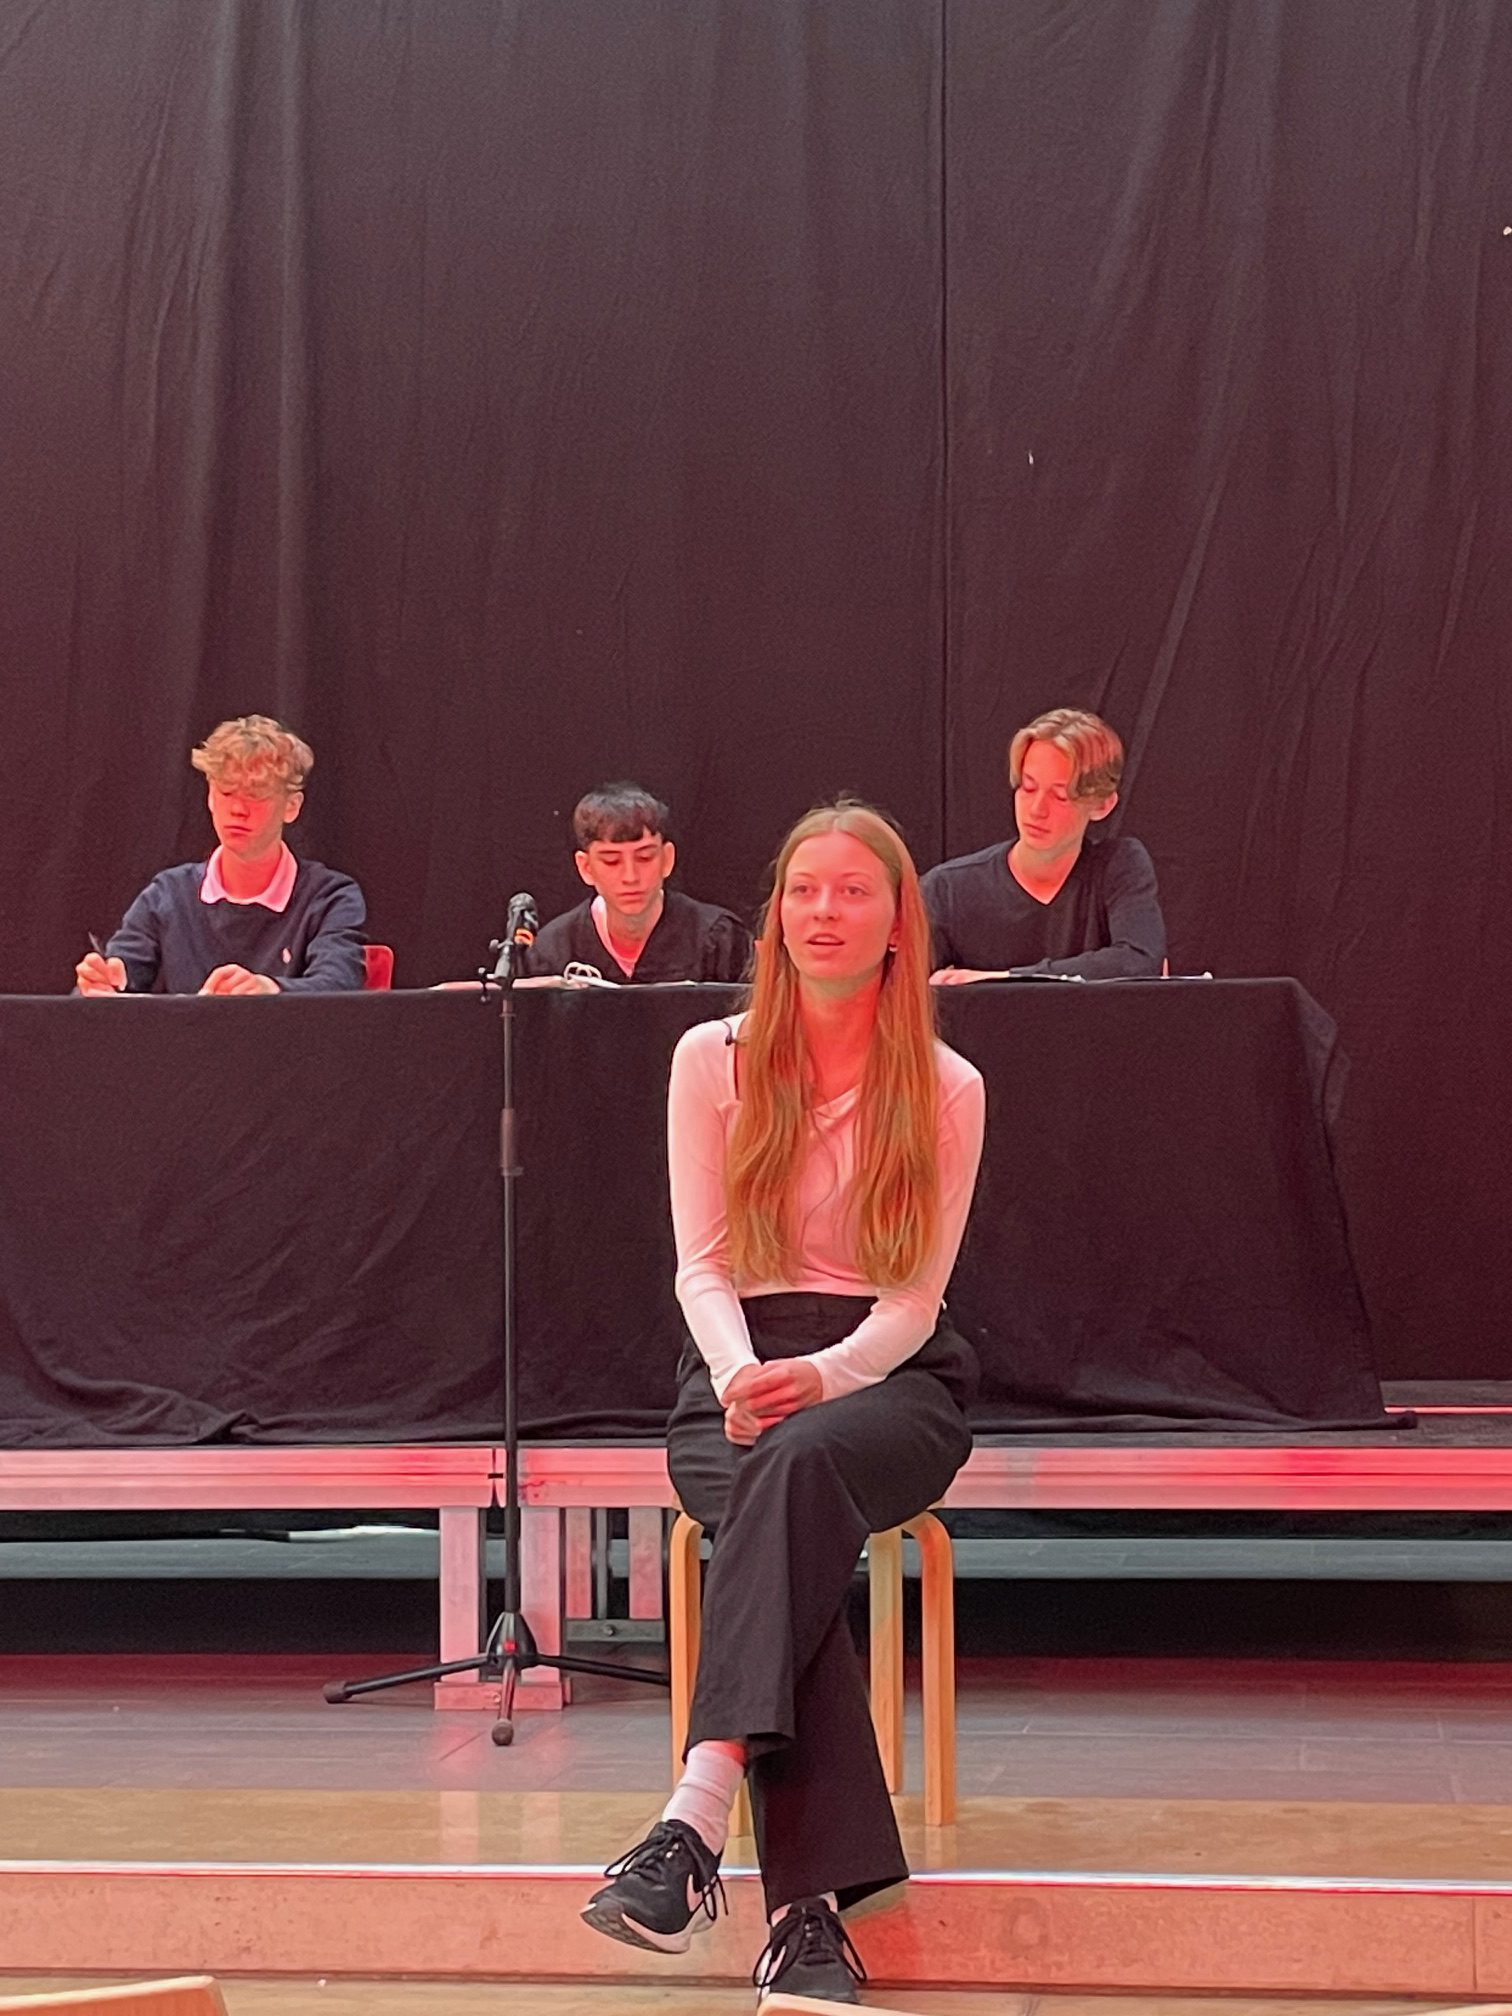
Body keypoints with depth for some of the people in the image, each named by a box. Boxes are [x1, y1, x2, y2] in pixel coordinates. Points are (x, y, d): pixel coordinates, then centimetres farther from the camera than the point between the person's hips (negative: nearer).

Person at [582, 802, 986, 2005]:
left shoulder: (946, 1089, 5)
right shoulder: (713, 1060, 7)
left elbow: (917, 1296, 0)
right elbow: (702, 1268, 2)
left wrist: (824, 1376, -21)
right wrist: (742, 1379, -20)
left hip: (892, 1375, 0)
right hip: (736, 1366, 1)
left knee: (800, 1464, -38)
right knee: (778, 1506, -35)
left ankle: (700, 1818, -51)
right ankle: (814, 1900, -45)